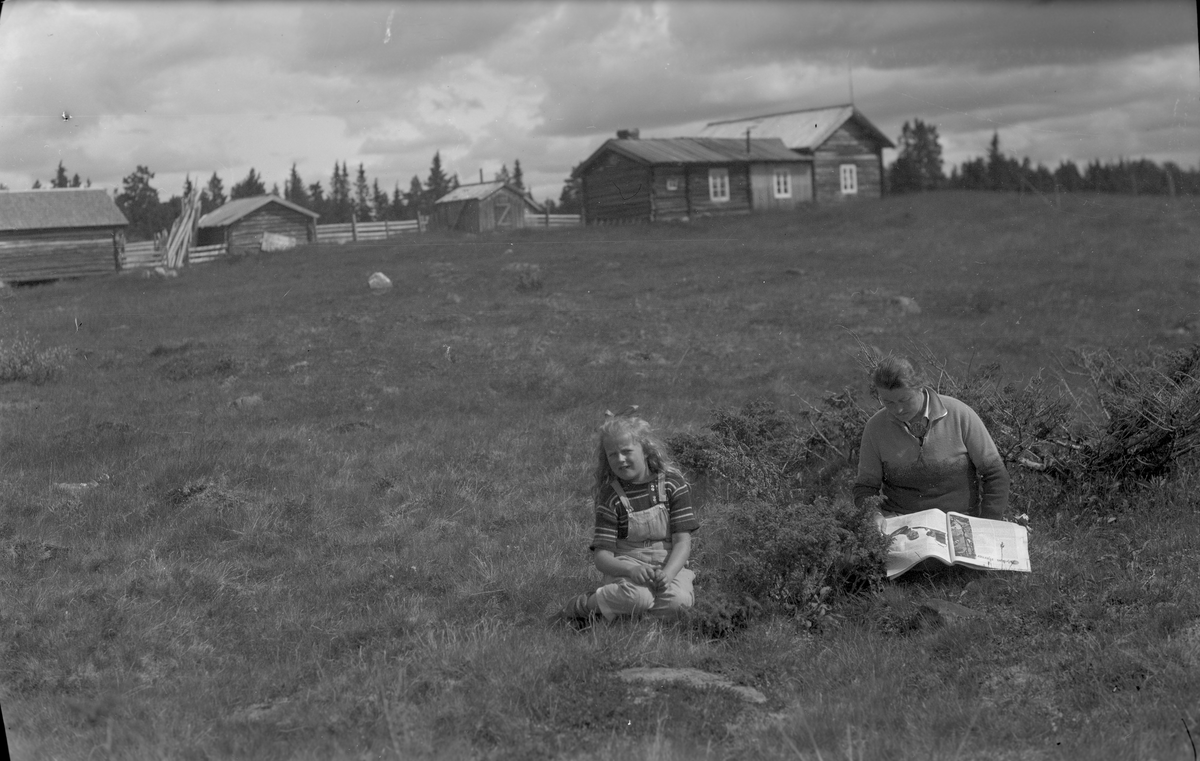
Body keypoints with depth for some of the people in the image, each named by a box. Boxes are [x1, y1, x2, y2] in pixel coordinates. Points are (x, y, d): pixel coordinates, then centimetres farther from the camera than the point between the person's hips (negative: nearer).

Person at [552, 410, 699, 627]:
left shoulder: (672, 483, -2)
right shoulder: (611, 497, -4)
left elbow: (682, 541, -6)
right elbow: (601, 555, -10)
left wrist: (667, 573, -25)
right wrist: (631, 570, -31)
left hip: (670, 566, 2)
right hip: (625, 570, -2)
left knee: (679, 600, -32)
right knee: (637, 595, -37)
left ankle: (607, 611, -13)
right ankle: (580, 606, -11)